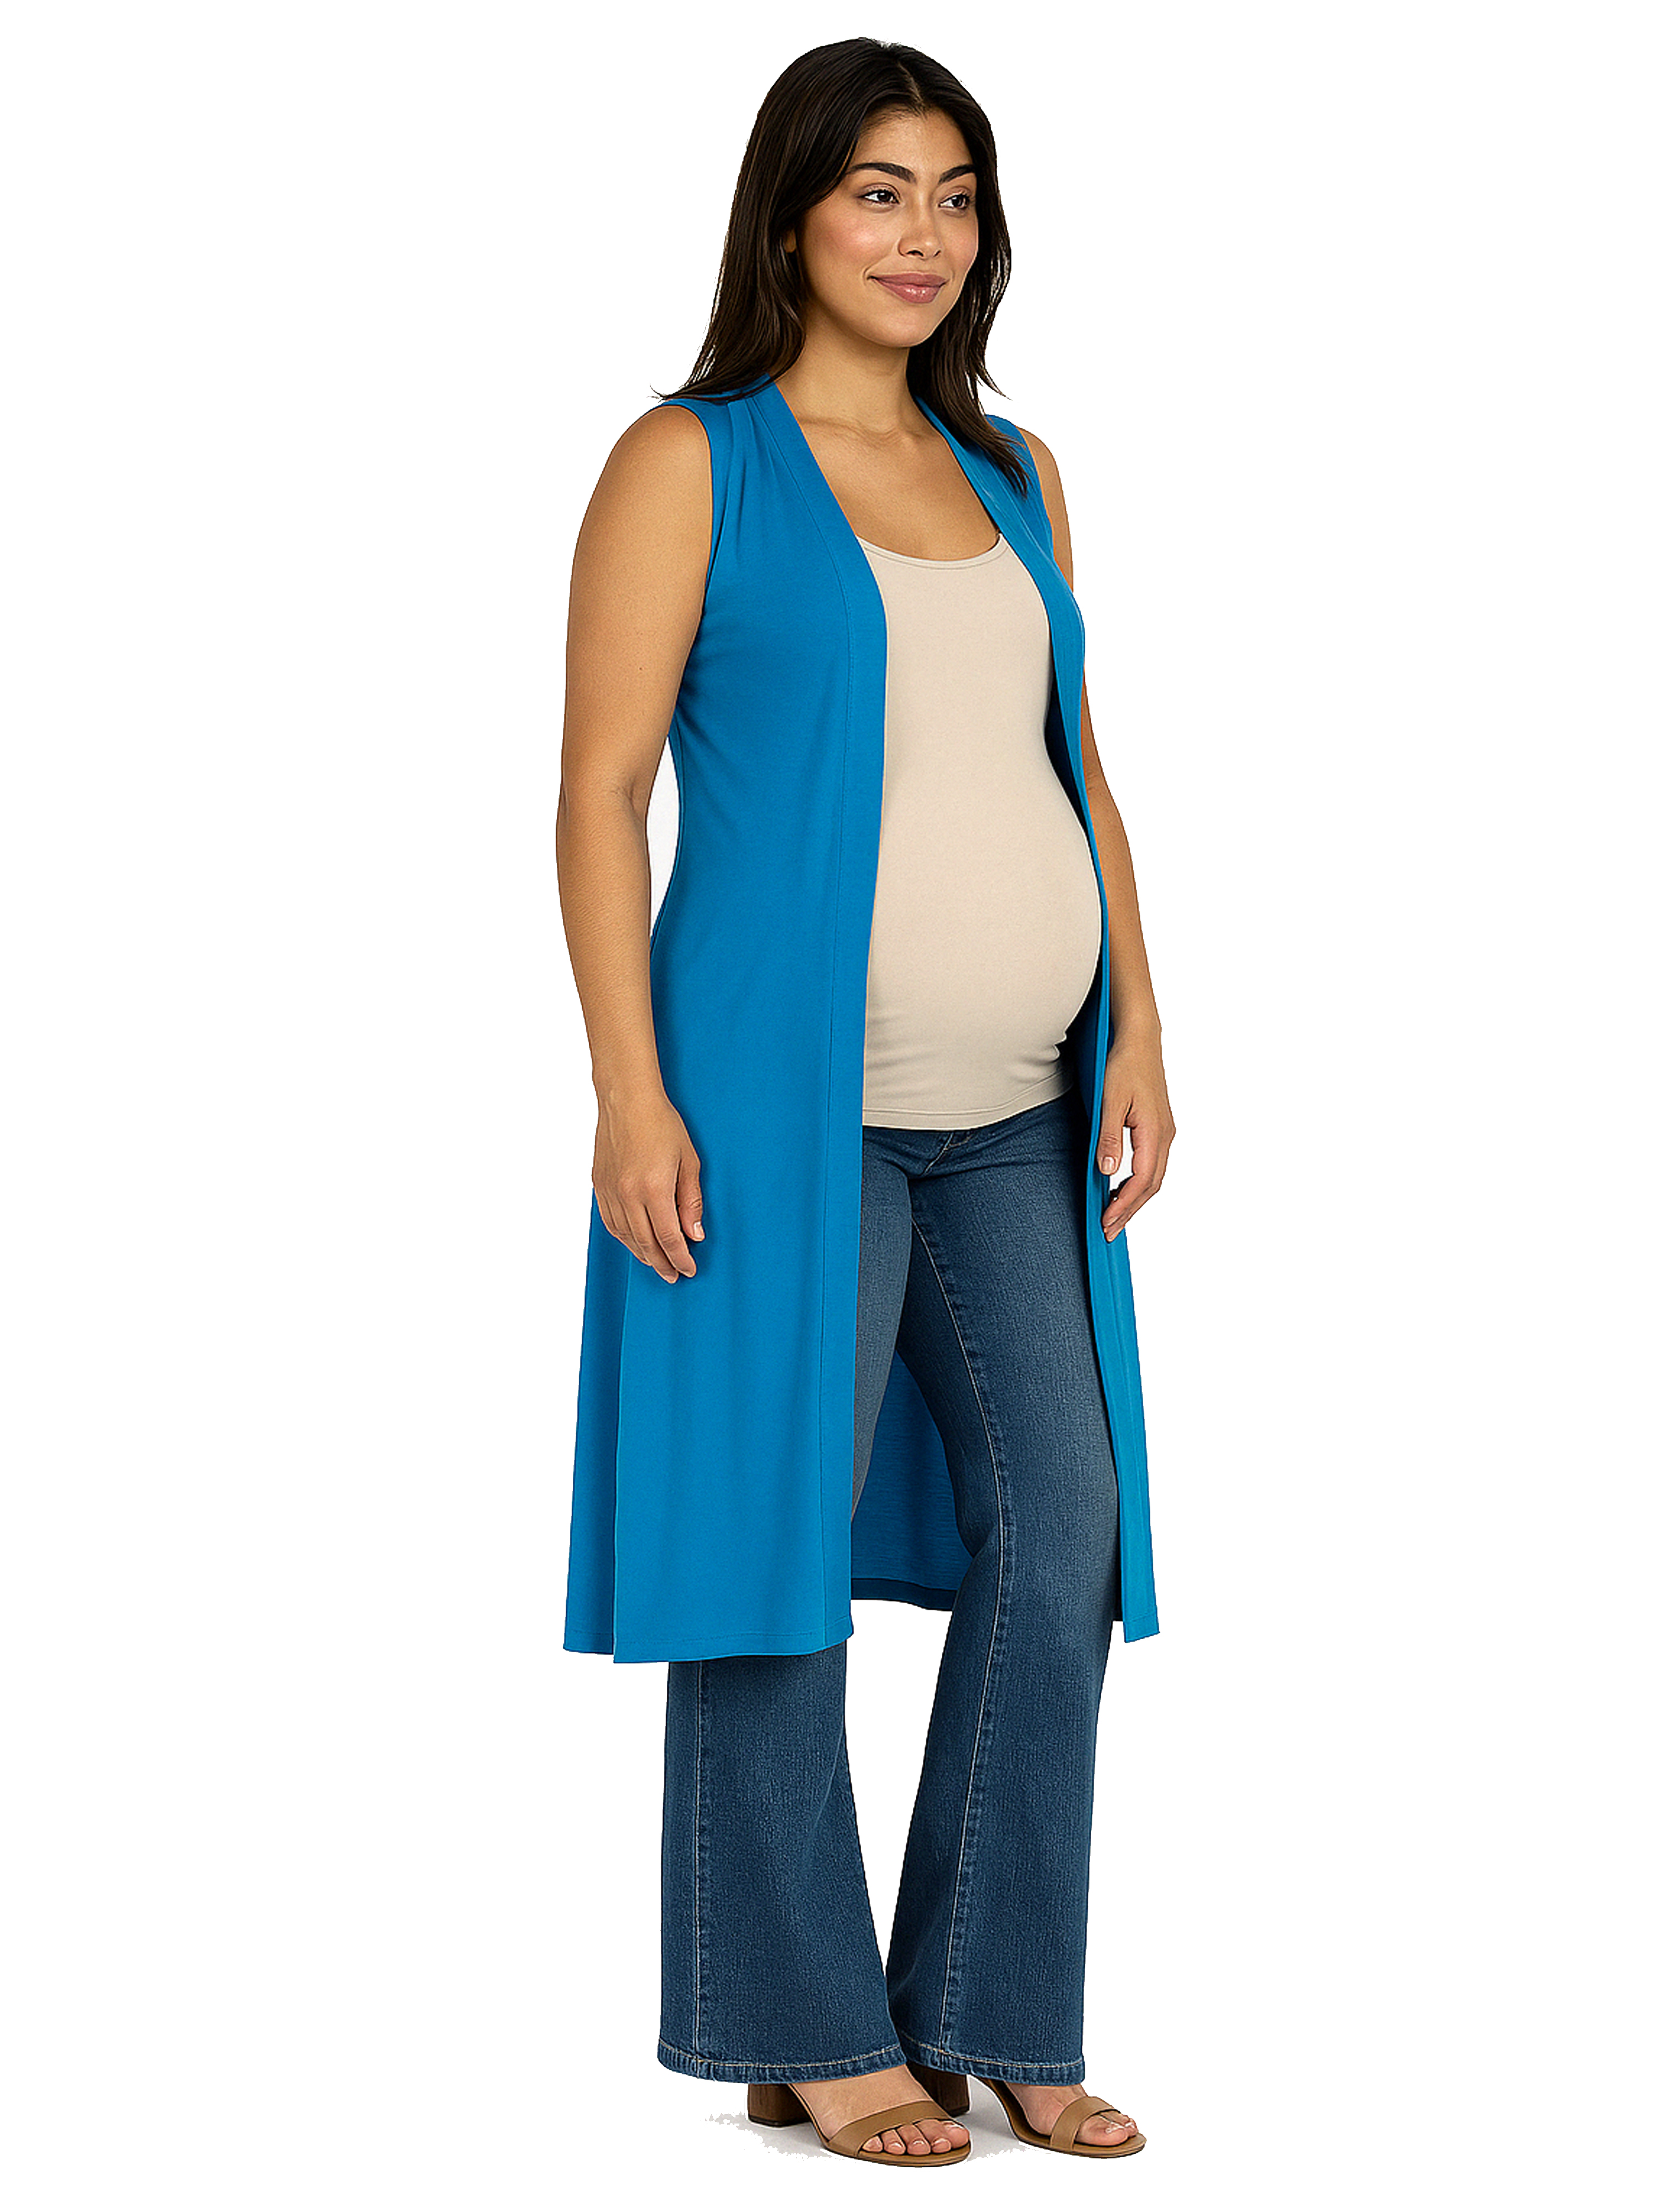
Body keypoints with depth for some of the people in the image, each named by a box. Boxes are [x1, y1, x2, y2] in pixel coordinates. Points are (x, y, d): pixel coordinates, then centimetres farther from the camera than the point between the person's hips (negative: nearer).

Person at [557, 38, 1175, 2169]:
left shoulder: (1012, 471, 14)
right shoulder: (689, 466, -3)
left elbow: (1075, 772, 16)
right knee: (780, 1528, 1)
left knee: (1059, 1528, 3)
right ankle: (801, 2029, 14)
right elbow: (599, 790, -7)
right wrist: (631, 1093, -15)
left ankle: (995, 2012, 15)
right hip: (787, 1092, -6)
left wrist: (1139, 1032, 6)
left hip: (1015, 1114, 6)